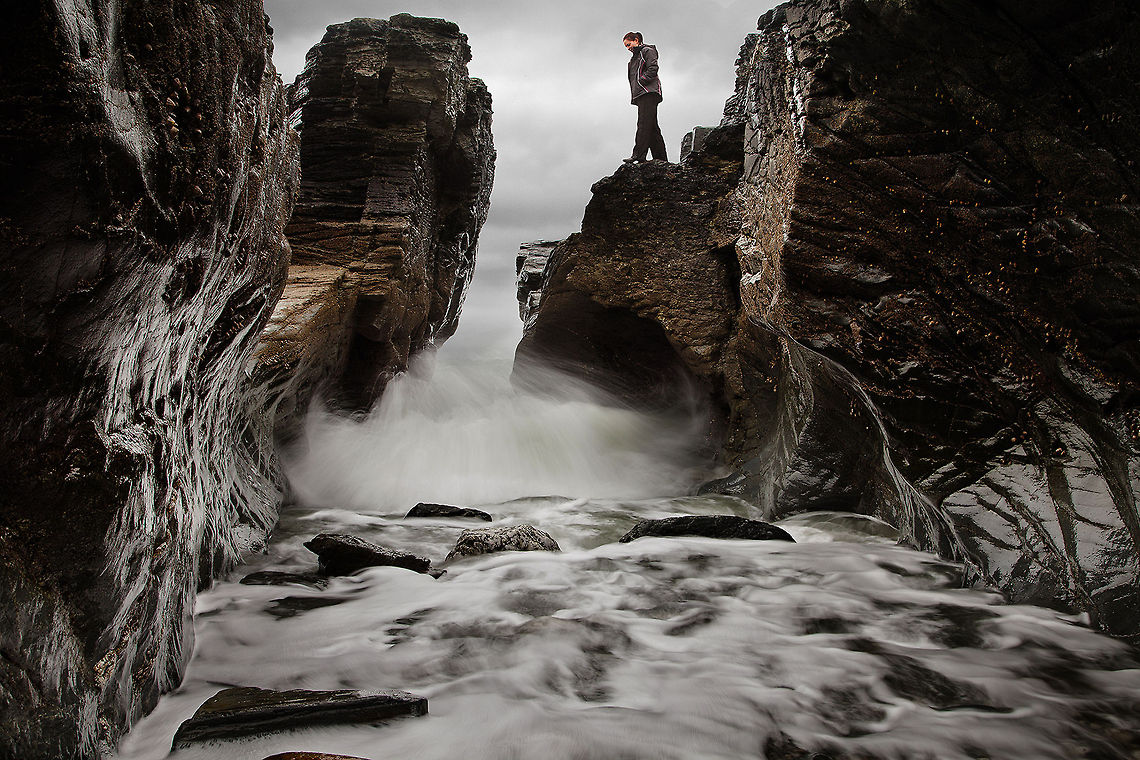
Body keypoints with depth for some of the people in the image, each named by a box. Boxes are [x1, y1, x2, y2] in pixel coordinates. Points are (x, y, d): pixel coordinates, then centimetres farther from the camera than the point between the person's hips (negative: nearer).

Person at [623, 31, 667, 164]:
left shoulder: (648, 51, 4)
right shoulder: (635, 57, 30)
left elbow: (653, 69, -10)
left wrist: (640, 82, -14)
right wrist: (634, 95, 12)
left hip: (649, 92, -9)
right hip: (641, 94, 9)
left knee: (644, 124, -19)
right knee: (652, 127, 2)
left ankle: (639, 154, -29)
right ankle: (661, 157, -1)